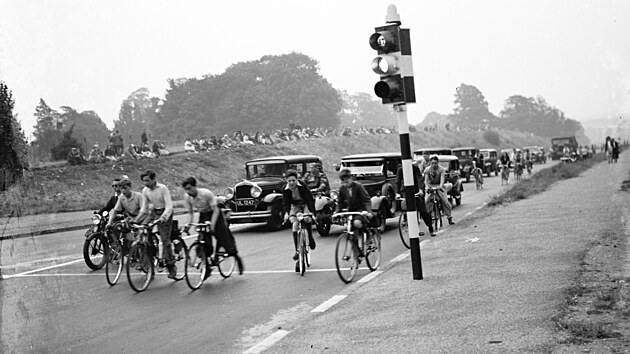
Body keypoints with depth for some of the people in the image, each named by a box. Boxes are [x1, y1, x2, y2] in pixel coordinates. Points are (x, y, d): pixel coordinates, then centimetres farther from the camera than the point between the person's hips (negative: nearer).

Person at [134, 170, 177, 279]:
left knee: (165, 240, -10)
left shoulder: (162, 188, -17)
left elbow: (169, 206, -22)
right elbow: (144, 208, 5)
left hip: (164, 213, -5)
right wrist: (135, 220, -7)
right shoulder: (145, 190, -1)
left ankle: (171, 266, 2)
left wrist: (163, 217, -38)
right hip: (152, 212, 5)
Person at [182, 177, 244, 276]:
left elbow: (215, 210, -24)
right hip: (203, 217, 4)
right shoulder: (187, 198, -12)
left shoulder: (206, 193, -27)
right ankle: (207, 269, 2)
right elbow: (190, 213, 0)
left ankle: (237, 258, 21)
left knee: (225, 240, -5)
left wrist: (212, 225, -34)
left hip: (215, 216, -4)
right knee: (205, 244, -8)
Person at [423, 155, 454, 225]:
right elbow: (426, 180, -13)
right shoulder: (427, 169, -6)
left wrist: (440, 186, -42)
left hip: (439, 186, -1)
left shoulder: (441, 169, -10)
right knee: (426, 201, -19)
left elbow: (442, 179, -24)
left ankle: (449, 217, 0)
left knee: (445, 201, -12)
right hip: (430, 186, 1)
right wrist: (427, 187, -33)